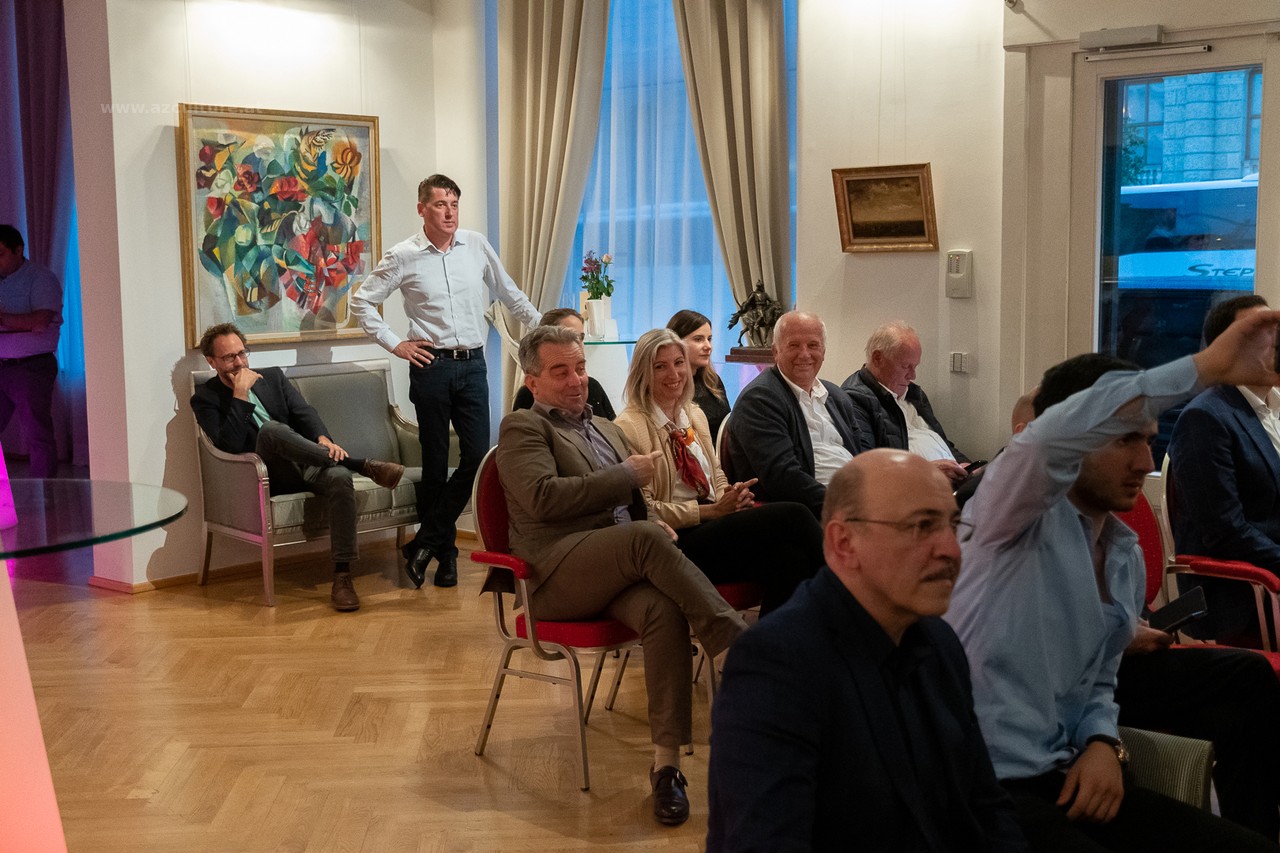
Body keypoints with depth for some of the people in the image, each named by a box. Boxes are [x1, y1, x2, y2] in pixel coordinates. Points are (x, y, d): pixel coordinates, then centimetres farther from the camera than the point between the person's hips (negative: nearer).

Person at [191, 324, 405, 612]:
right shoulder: (205, 399, 8)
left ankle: (342, 577, -33)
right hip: (268, 475, -3)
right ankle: (363, 465, -30)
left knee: (340, 478, -32)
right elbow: (231, 444, -10)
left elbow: (304, 413, 4)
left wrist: (324, 440, -17)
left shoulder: (272, 376, 20)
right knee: (271, 429, -35)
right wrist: (240, 393, -12)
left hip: (306, 463, 3)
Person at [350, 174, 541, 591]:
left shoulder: (477, 245, 6)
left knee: (477, 456, -7)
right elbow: (362, 302, 5)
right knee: (436, 464, 3)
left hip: (472, 364, 3)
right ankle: (445, 553, 17)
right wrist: (395, 344, -1)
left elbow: (509, 294, 18)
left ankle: (424, 543, 4)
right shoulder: (404, 256, -2)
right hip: (431, 366, -2)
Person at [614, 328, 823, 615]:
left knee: (787, 555, -28)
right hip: (677, 541, -7)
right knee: (792, 515, -24)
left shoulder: (695, 416, 18)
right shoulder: (630, 427, -5)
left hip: (712, 527, 7)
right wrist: (712, 510, -14)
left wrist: (732, 496, 0)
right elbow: (645, 510, -9)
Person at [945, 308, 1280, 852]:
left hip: (1062, 779, 8)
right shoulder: (1019, 517, -10)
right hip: (976, 786, -8)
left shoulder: (1128, 559, 14)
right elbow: (1059, 430, -33)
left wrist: (1103, 744, -1)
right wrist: (1207, 367, -31)